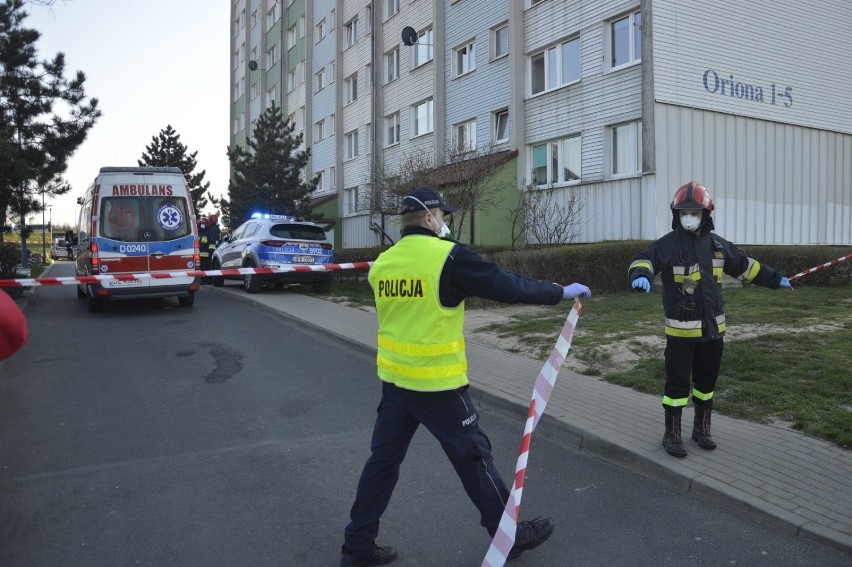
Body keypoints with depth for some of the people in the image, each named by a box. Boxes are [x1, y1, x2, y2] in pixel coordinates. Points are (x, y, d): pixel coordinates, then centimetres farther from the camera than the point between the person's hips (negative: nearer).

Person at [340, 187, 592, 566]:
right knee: (473, 456, 10)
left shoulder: (381, 264, 3)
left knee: (383, 459, 16)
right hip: (437, 384, -6)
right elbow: (507, 286, -12)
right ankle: (510, 536, 27)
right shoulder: (448, 257, -15)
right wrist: (562, 292, 1)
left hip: (394, 379, 6)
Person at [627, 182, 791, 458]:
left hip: (712, 328, 6)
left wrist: (775, 279, 28)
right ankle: (672, 434, 15)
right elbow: (644, 260, -28)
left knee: (707, 381, 17)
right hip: (681, 329, -6)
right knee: (678, 382, -1)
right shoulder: (668, 244, -12)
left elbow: (744, 265, 21)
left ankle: (702, 428, 34)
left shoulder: (717, 244, 7)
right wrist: (641, 275, -51)